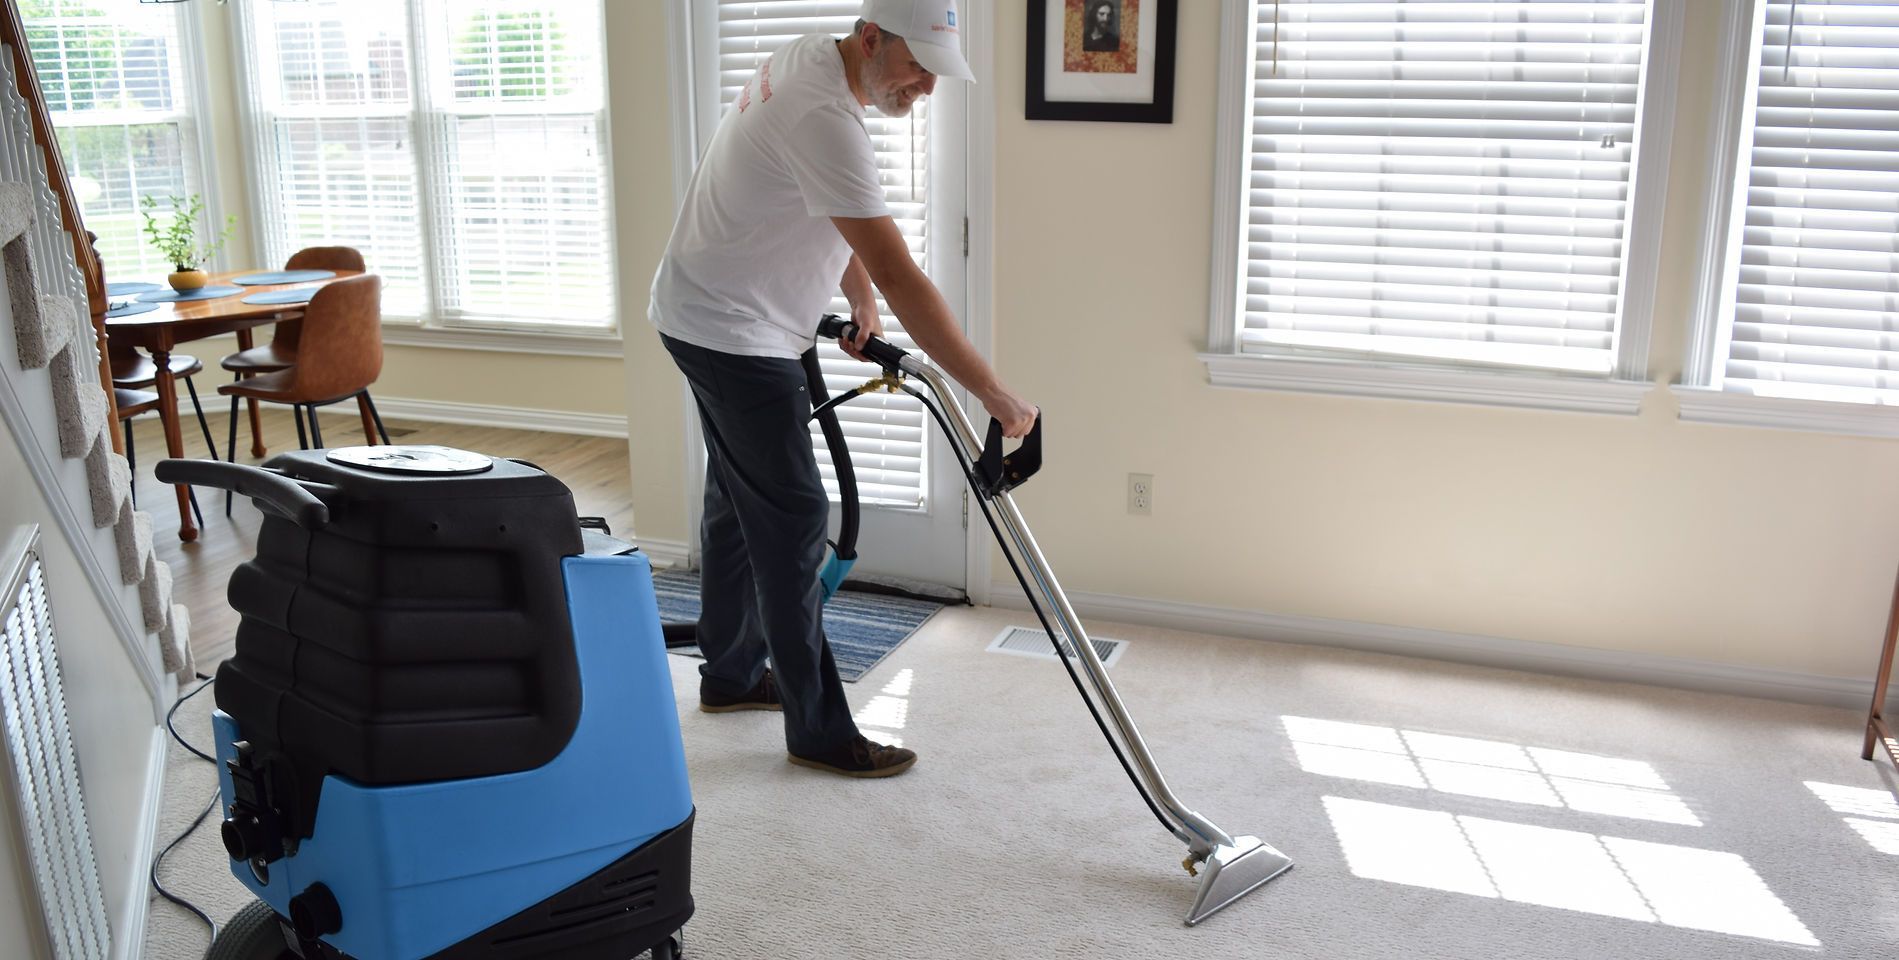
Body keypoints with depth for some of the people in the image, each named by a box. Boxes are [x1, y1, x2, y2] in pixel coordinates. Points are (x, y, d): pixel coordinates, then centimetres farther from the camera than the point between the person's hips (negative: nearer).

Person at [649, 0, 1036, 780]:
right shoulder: (826, 118, -29)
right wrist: (994, 394, -29)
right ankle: (818, 730, 2)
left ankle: (729, 675, 34)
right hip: (733, 334, -11)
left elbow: (839, 219, 16)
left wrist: (860, 299, 8)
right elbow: (901, 278, -32)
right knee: (792, 520, -7)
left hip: (708, 315, 11)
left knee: (738, 503, 19)